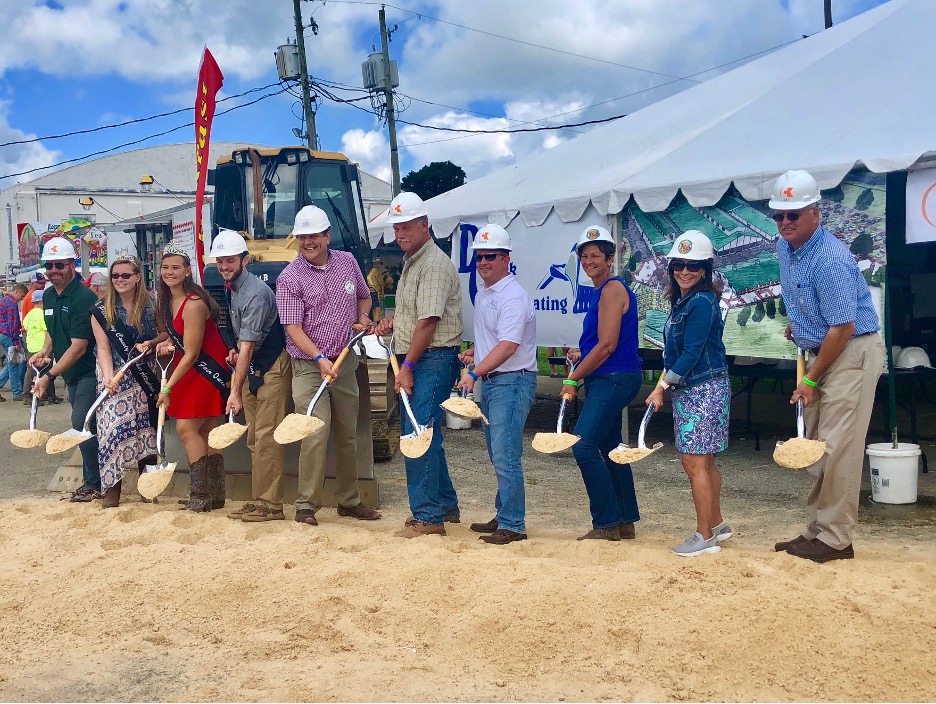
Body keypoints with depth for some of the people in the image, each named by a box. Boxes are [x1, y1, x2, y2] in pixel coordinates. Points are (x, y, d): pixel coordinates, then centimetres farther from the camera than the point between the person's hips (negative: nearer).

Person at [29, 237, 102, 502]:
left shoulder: (84, 298, -19)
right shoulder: (48, 296, 8)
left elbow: (78, 347, -22)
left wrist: (49, 376, -22)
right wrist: (45, 351, 7)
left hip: (89, 373, -9)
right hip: (71, 375, 9)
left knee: (82, 425, -11)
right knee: (84, 427, 12)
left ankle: (93, 484, 3)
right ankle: (95, 480, 22)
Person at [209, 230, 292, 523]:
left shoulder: (255, 294, -22)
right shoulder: (230, 287, 7)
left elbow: (248, 347, -25)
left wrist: (236, 392, -26)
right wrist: (236, 351, 2)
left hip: (272, 367, -10)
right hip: (251, 366, 10)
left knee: (266, 436, -11)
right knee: (254, 438, 10)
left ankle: (269, 504, -7)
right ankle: (259, 499, 16)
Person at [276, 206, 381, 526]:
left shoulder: (348, 262, 7)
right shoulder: (289, 278, -8)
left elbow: (364, 297, 24)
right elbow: (293, 329, -15)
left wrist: (362, 317, 3)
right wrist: (321, 359, -26)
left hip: (345, 363, 5)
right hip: (309, 366, -5)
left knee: (348, 435, 11)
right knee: (315, 436, -11)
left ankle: (349, 501, 23)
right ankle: (306, 505, 0)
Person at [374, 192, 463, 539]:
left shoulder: (434, 264, -14)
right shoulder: (411, 262, 18)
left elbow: (428, 321, -20)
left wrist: (407, 366, -18)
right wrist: (394, 319, 10)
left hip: (433, 359, -11)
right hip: (416, 360, 11)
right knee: (415, 430, 15)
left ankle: (428, 517, -6)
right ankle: (446, 504, 26)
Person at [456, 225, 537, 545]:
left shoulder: (513, 297, -16)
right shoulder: (482, 295, 14)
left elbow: (508, 346, -26)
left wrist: (475, 373, -32)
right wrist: (473, 352, 12)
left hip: (513, 381, -10)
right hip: (490, 382, 10)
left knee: (505, 456, -11)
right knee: (497, 455, 16)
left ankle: (513, 525, -5)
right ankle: (503, 516, 26)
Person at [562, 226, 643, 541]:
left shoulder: (613, 289, -13)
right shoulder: (603, 291, 17)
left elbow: (607, 345, -19)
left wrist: (573, 379, -14)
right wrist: (582, 356, 14)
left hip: (613, 379, -11)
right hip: (609, 379, 11)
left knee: (584, 445, -15)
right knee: (610, 448, 14)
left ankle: (607, 524, -10)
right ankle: (625, 521, 22)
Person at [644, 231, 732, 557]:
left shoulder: (702, 303, -16)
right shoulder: (681, 301, 12)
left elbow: (691, 354, -19)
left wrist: (662, 386, -14)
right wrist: (665, 382, 8)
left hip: (704, 390, -9)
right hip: (687, 389, 9)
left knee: (695, 463, -5)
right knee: (704, 462, 17)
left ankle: (705, 536, 4)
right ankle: (717, 524, 29)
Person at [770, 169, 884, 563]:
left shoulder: (830, 259, -23)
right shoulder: (784, 246, 5)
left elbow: (843, 328, -23)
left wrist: (812, 380, -18)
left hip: (853, 352, -10)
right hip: (821, 351, 10)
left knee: (837, 448, -10)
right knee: (816, 448, 11)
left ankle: (835, 540, -4)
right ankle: (816, 531, 19)